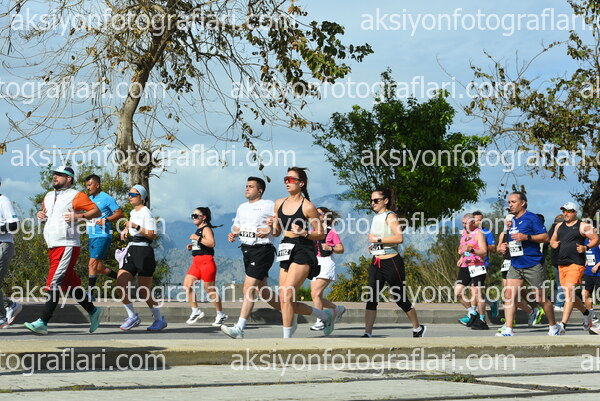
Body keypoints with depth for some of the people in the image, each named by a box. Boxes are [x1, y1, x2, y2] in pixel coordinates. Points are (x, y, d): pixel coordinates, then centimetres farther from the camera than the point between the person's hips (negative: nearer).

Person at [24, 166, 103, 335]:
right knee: (71, 285, 12)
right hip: (53, 246, 8)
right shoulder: (49, 196, 18)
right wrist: (41, 214, 9)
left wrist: (78, 216, -21)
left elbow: (96, 211, -7)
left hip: (67, 247, -8)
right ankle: (93, 311, 26)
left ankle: (43, 323, -16)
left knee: (54, 284, -13)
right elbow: (45, 211, 32)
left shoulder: (76, 196, -5)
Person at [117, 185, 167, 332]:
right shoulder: (133, 212, 15)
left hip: (144, 253, -8)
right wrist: (126, 229, 20)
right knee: (120, 285, -5)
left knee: (143, 292, -4)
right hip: (131, 251, 8)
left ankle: (159, 319, 13)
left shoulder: (146, 213, -10)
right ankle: (133, 317, 6)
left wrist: (136, 227, -25)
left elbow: (152, 235, -19)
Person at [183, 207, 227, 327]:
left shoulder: (206, 229, -9)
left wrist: (198, 238, -26)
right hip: (196, 262, 9)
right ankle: (196, 311, 6)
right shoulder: (198, 230, 20)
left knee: (210, 289, -4)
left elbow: (212, 243, -24)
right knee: (187, 285, -2)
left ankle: (220, 314, 8)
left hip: (206, 261, -9)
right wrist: (192, 246, 16)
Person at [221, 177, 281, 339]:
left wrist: (269, 230, -19)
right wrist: (233, 235, 5)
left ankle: (239, 328, -18)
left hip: (262, 250, -8)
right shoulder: (242, 207, 18)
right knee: (263, 291, 12)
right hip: (247, 250, 8)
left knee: (248, 288, -15)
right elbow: (237, 227, 26)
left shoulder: (269, 205, -4)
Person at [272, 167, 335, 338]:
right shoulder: (279, 203, 11)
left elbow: (321, 234, -3)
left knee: (286, 296, -17)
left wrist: (303, 233, -19)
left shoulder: (307, 206, -7)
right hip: (286, 252, 7)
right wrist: (272, 225, -2)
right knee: (286, 302, 3)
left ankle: (287, 337, -7)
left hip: (303, 252, -7)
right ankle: (327, 315, 24)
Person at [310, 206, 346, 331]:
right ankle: (338, 309, 25)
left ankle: (320, 321, -8)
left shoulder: (331, 232, -3)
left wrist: (330, 248, -21)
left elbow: (341, 249, -4)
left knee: (316, 293, -17)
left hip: (326, 264, -7)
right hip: (315, 264, 7)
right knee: (314, 295, 3)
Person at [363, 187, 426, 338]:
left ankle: (418, 328, 23)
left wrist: (378, 239, -20)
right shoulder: (376, 217, 15)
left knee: (399, 298, 4)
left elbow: (399, 238, -23)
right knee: (371, 298, -6)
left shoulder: (390, 216, -10)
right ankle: (367, 334, -10)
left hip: (391, 262, -7)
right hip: (376, 262, 7)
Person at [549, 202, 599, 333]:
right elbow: (552, 240, 25)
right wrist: (553, 244, 2)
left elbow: (596, 239, 0)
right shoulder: (559, 226, 16)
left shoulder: (583, 226, -1)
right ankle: (586, 313, 35)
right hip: (562, 264, 7)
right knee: (568, 294, 11)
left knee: (569, 291, -17)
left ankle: (563, 323, -21)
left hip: (576, 264, -7)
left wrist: (586, 247, -16)